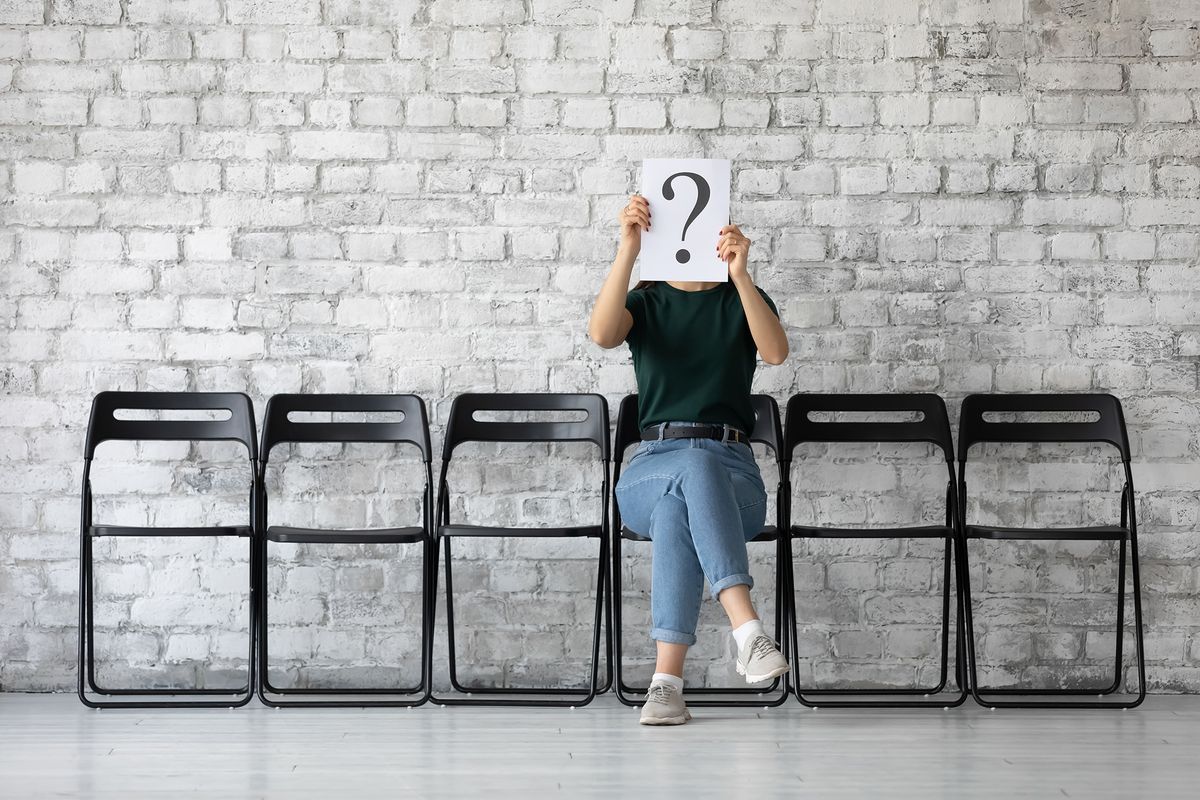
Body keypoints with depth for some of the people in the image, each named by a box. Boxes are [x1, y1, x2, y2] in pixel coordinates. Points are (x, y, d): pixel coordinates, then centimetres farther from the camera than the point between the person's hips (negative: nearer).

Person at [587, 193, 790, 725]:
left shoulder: (741, 301, 14)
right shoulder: (646, 301, 15)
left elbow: (776, 351, -11)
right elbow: (602, 335, -11)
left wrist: (739, 274, -23)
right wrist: (628, 251, -21)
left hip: (732, 471, 0)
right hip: (651, 467, 0)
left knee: (677, 508, -38)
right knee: (695, 467, -39)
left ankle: (666, 680, -48)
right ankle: (747, 629, -53)